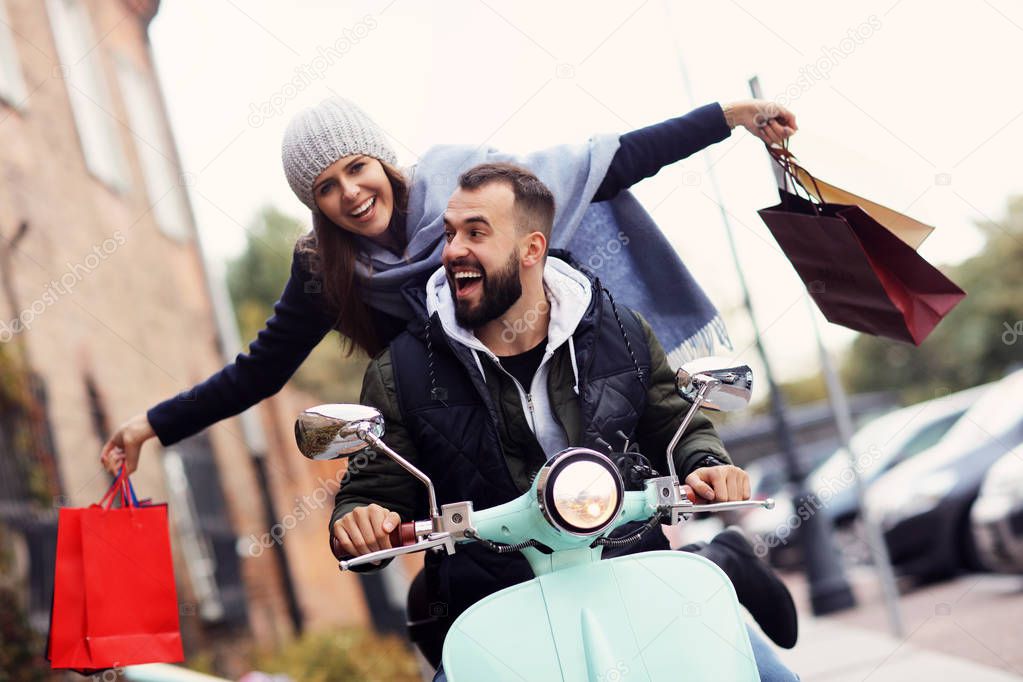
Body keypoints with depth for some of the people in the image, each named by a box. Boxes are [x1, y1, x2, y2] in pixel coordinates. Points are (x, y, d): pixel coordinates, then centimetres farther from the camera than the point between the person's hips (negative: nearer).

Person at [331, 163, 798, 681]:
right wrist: (356, 521, -19)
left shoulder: (619, 333, 5)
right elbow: (372, 491, 3)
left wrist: (705, 465, -5)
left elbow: (678, 426, 17)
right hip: (498, 614, 0)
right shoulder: (402, 371, -1)